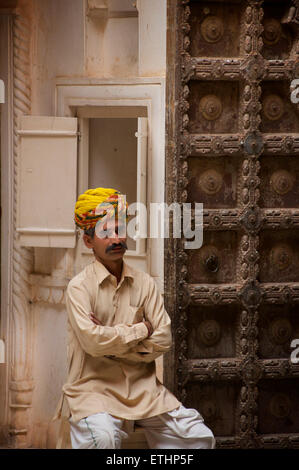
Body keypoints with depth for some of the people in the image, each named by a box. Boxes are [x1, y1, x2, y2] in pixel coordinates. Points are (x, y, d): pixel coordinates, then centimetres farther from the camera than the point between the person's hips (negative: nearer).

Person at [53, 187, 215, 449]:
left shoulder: (145, 283, 8)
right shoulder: (79, 287, -4)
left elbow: (163, 341, -1)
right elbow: (92, 341, -19)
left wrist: (112, 340, -11)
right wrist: (141, 330, -7)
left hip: (143, 386, 5)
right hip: (94, 386, -4)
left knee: (200, 438, -9)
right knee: (103, 438, -35)